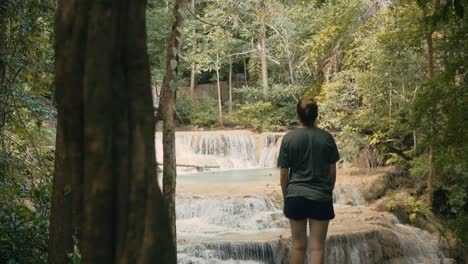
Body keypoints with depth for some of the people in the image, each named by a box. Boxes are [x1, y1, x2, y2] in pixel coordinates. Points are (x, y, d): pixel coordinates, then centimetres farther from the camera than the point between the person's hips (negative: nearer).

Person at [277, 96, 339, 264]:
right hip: (321, 198, 0)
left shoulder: (289, 138, -5)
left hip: (296, 196, 0)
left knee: (298, 246, 11)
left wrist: (285, 197, 11)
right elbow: (332, 171, 4)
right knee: (317, 247, 4)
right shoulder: (327, 138, -2)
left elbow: (284, 174, -2)